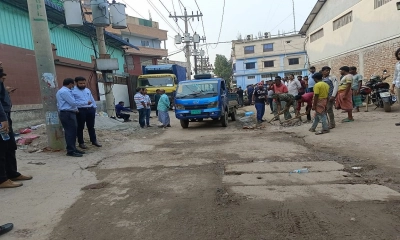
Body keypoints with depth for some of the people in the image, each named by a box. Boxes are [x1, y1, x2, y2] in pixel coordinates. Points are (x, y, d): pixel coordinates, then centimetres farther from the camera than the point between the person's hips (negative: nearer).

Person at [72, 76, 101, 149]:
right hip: (80, 111, -5)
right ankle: (81, 143, 14)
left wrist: (94, 107, 9)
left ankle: (94, 141, 21)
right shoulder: (73, 91, -6)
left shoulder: (87, 90, 16)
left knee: (91, 126, 13)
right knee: (80, 127, 4)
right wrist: (85, 103, -22)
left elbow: (92, 99, 20)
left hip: (90, 109, 6)